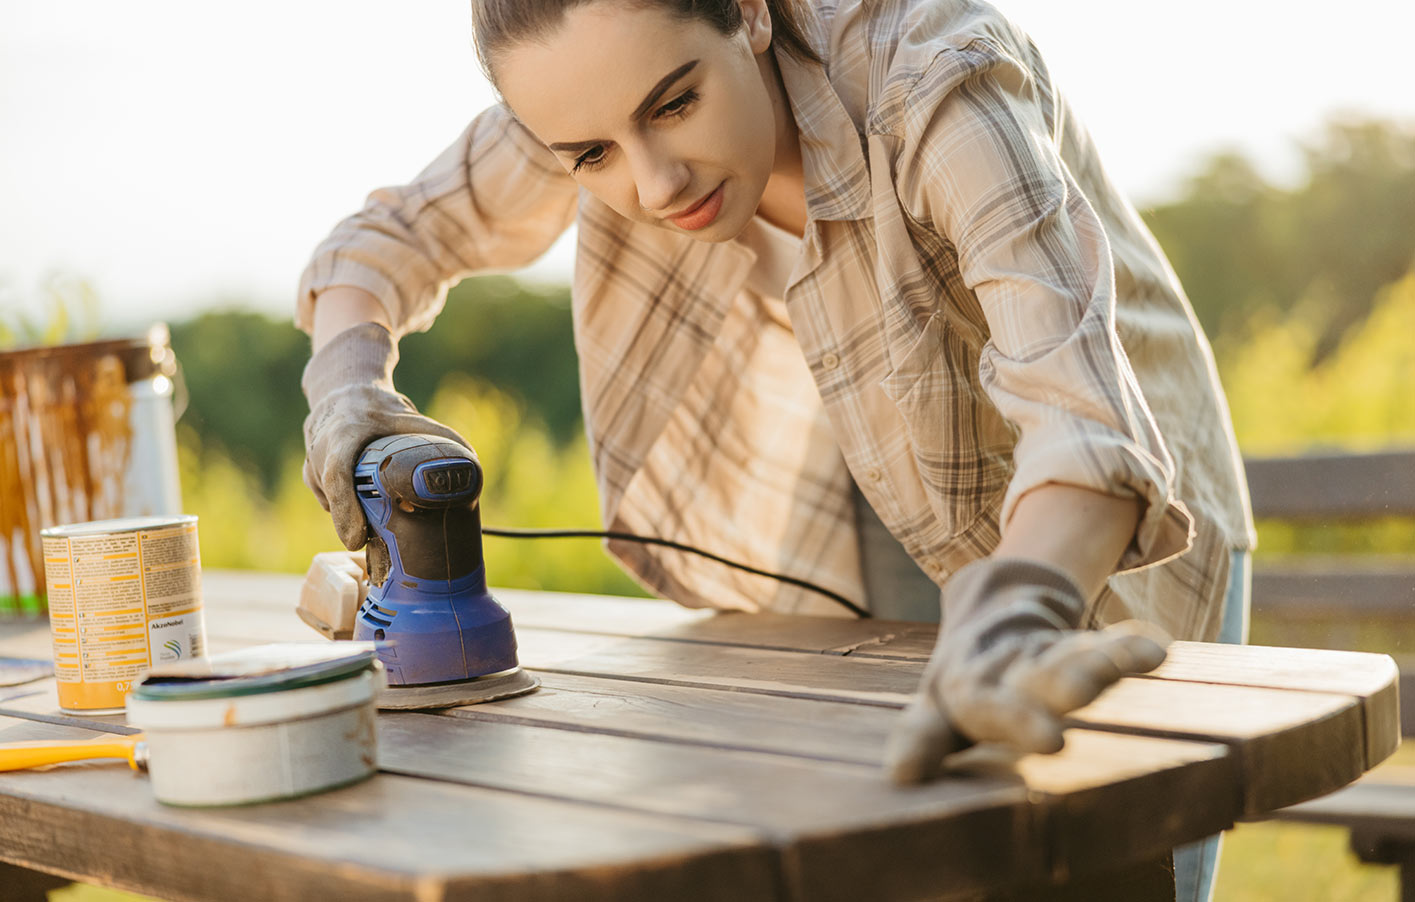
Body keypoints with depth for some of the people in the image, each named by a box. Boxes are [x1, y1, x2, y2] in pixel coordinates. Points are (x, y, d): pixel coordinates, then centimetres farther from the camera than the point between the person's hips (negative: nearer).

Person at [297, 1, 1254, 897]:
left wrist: (1013, 616, -68)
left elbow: (1085, 422, -48)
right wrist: (348, 381, -25)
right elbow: (394, 237, -5)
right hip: (897, 509, 4)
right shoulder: (605, 79, -20)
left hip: (1114, 537, -3)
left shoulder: (935, 86, -35)